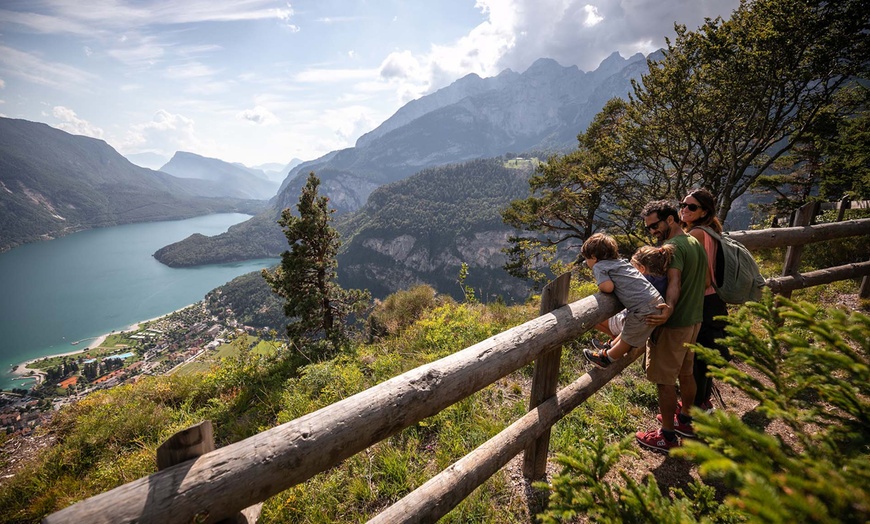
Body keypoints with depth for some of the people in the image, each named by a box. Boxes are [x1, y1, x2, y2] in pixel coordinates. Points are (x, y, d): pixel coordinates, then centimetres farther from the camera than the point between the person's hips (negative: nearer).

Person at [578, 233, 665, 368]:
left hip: (644, 309, -8)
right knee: (628, 330, 28)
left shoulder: (598, 266, -7)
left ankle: (606, 359, 30)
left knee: (628, 339, 13)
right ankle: (612, 347, 47)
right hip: (657, 301, 8)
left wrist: (600, 285, 0)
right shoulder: (620, 261, 17)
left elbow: (608, 287, -20)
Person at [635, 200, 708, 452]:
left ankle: (667, 436, 14)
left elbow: (674, 282, -34)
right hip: (694, 320, 10)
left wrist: (668, 309, -47)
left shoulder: (672, 246, -18)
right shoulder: (696, 243, 12)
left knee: (665, 380, 2)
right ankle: (686, 420, 40)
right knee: (685, 372, 23)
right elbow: (706, 282, 20)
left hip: (673, 325, -10)